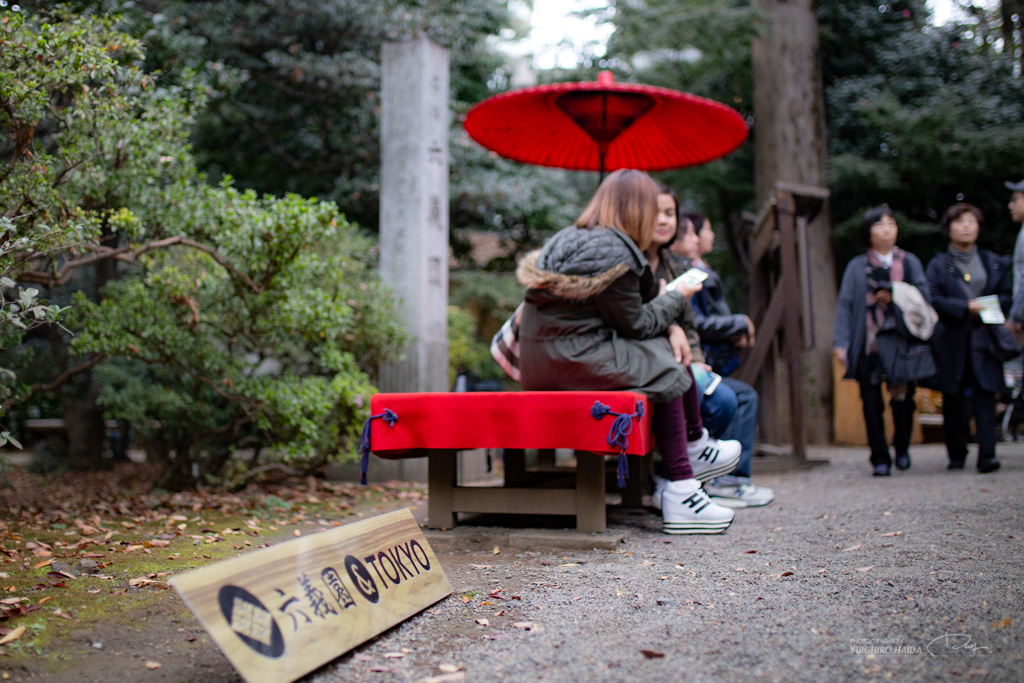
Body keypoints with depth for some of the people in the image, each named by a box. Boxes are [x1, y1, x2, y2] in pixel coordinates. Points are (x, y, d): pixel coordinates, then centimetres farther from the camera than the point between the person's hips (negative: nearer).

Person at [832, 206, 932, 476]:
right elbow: (844, 304, 2)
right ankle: (880, 459, 7)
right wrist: (841, 342, -7)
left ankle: (902, 448, 25)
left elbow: (924, 296, 6)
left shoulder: (910, 262, 13)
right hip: (869, 344, -1)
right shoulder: (857, 267, 8)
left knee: (903, 399, 1)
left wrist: (894, 296, -9)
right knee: (872, 403, -3)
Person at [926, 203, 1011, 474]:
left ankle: (987, 454, -13)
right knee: (953, 400, 3)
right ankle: (956, 455, 12)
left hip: (983, 339, 1)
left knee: (985, 395, -10)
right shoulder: (938, 265, 7)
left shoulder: (994, 262, 16)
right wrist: (966, 307, -16)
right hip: (951, 340, -1)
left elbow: (1008, 295, 14)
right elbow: (933, 300, -5)